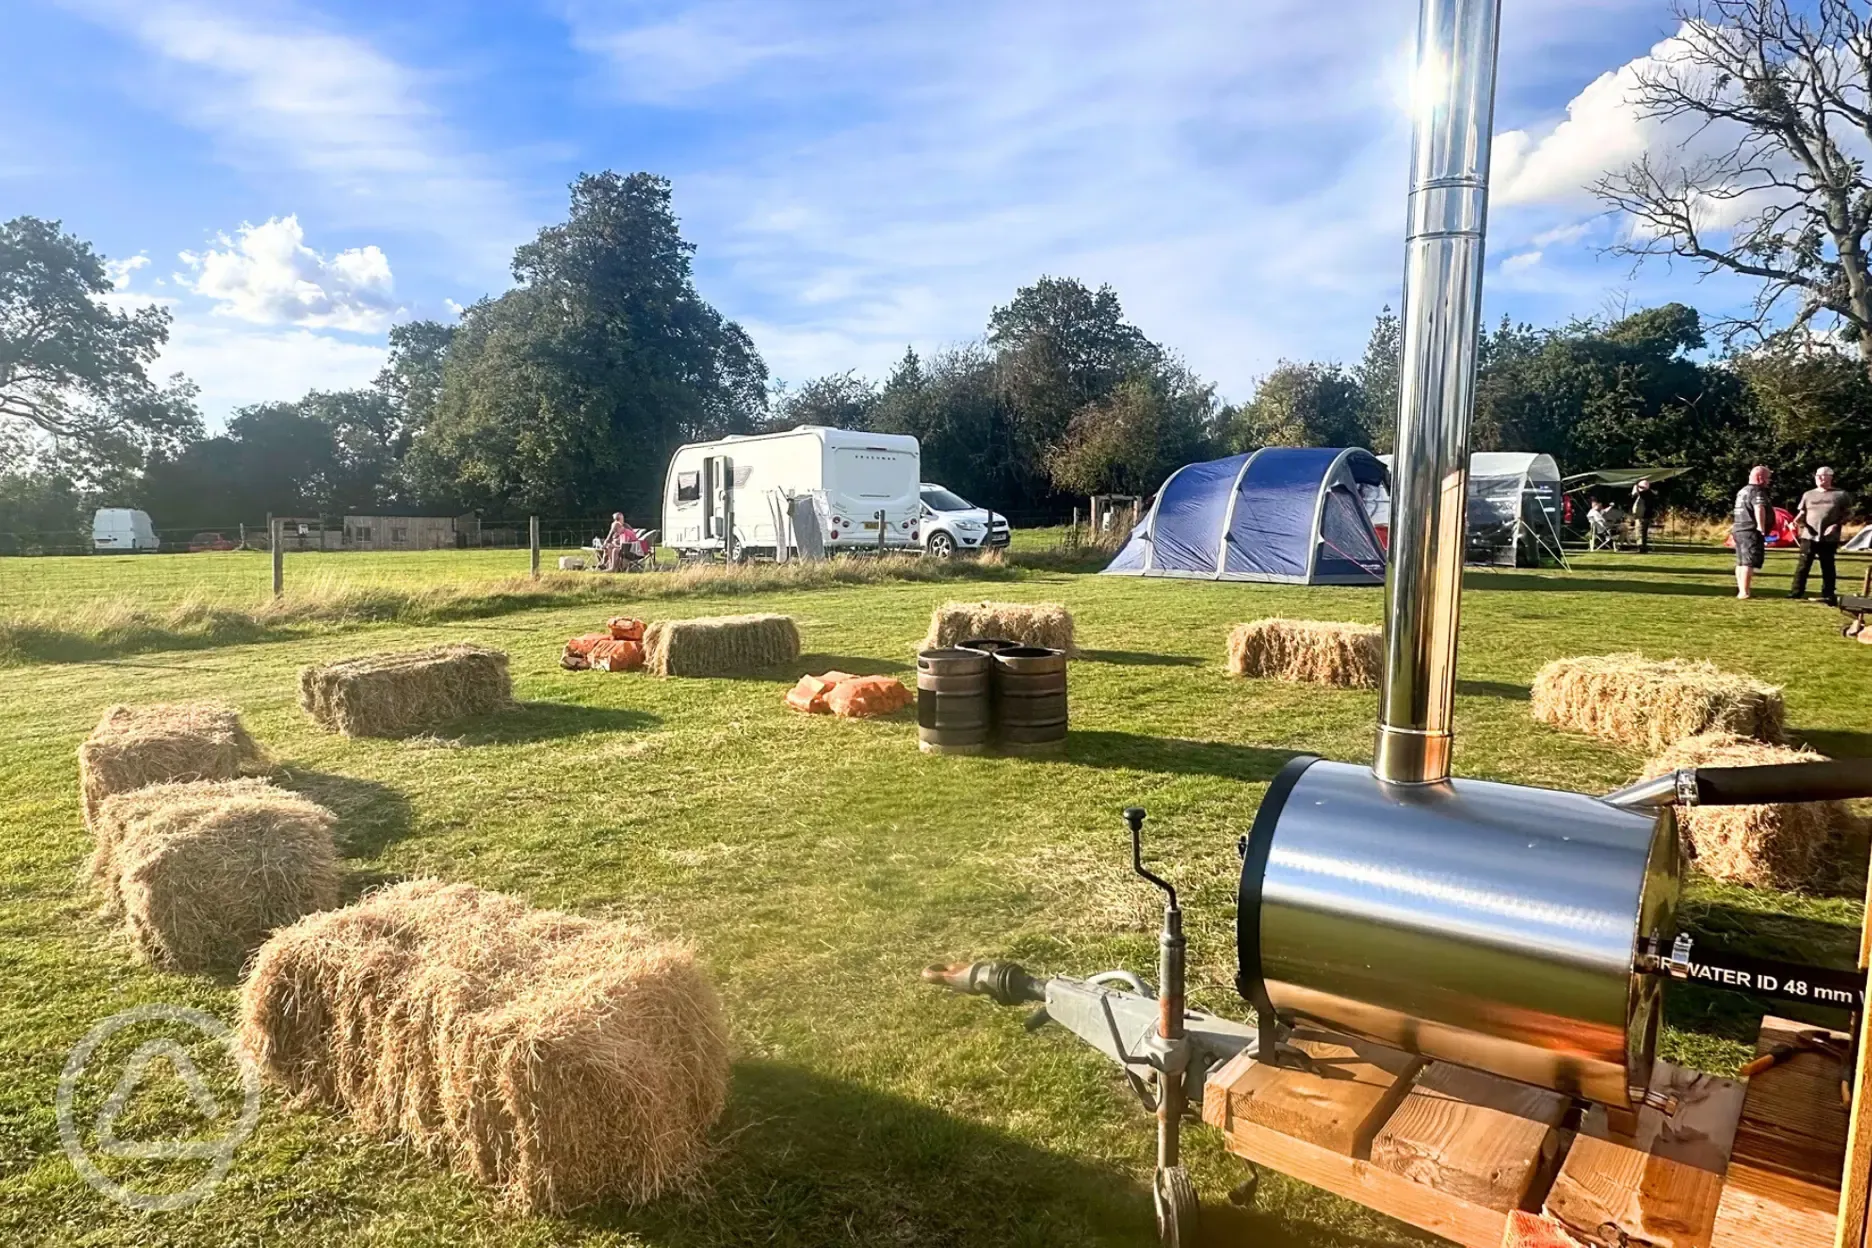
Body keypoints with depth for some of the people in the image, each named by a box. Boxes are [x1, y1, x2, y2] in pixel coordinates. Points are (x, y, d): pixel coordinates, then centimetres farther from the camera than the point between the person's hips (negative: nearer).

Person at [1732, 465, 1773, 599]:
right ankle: (1745, 592, -17)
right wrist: (1762, 529, -31)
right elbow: (1759, 509, -28)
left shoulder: (1742, 491, 19)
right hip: (1751, 531, -10)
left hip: (1739, 529, 10)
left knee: (1741, 562, 15)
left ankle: (1741, 590, 21)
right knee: (1749, 562, -12)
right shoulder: (1757, 491, -12)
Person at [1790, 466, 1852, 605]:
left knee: (1828, 566, 4)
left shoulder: (1841, 495, 2)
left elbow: (1848, 514, 3)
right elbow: (1802, 513, 14)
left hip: (1829, 538, -2)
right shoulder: (1808, 495, 11)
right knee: (1803, 564, 0)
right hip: (1809, 536, 2)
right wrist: (1796, 521, -7)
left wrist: (1836, 525, -13)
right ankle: (1797, 591, 5)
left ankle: (1828, 595, 11)